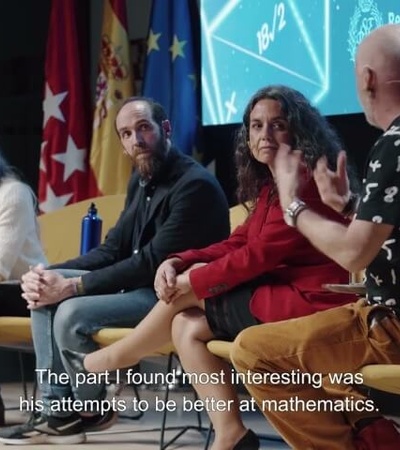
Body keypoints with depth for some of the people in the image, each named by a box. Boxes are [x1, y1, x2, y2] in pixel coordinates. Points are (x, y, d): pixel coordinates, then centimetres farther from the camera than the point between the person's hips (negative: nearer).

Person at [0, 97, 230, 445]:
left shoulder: (195, 184, -18)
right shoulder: (141, 181, 12)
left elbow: (153, 262, -23)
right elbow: (113, 249, 11)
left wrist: (73, 286, -23)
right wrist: (50, 276, -7)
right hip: (137, 285, 10)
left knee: (72, 314, -25)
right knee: (46, 293, 2)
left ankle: (91, 410, 0)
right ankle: (56, 408, -3)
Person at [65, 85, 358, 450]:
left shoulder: (305, 179, -14)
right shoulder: (270, 183, 17)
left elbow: (261, 254, -18)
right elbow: (237, 244, 11)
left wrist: (195, 281, -9)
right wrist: (178, 262, -4)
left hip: (306, 302, -10)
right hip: (277, 292, 10)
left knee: (189, 292, -4)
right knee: (186, 327, 2)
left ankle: (116, 358, 17)